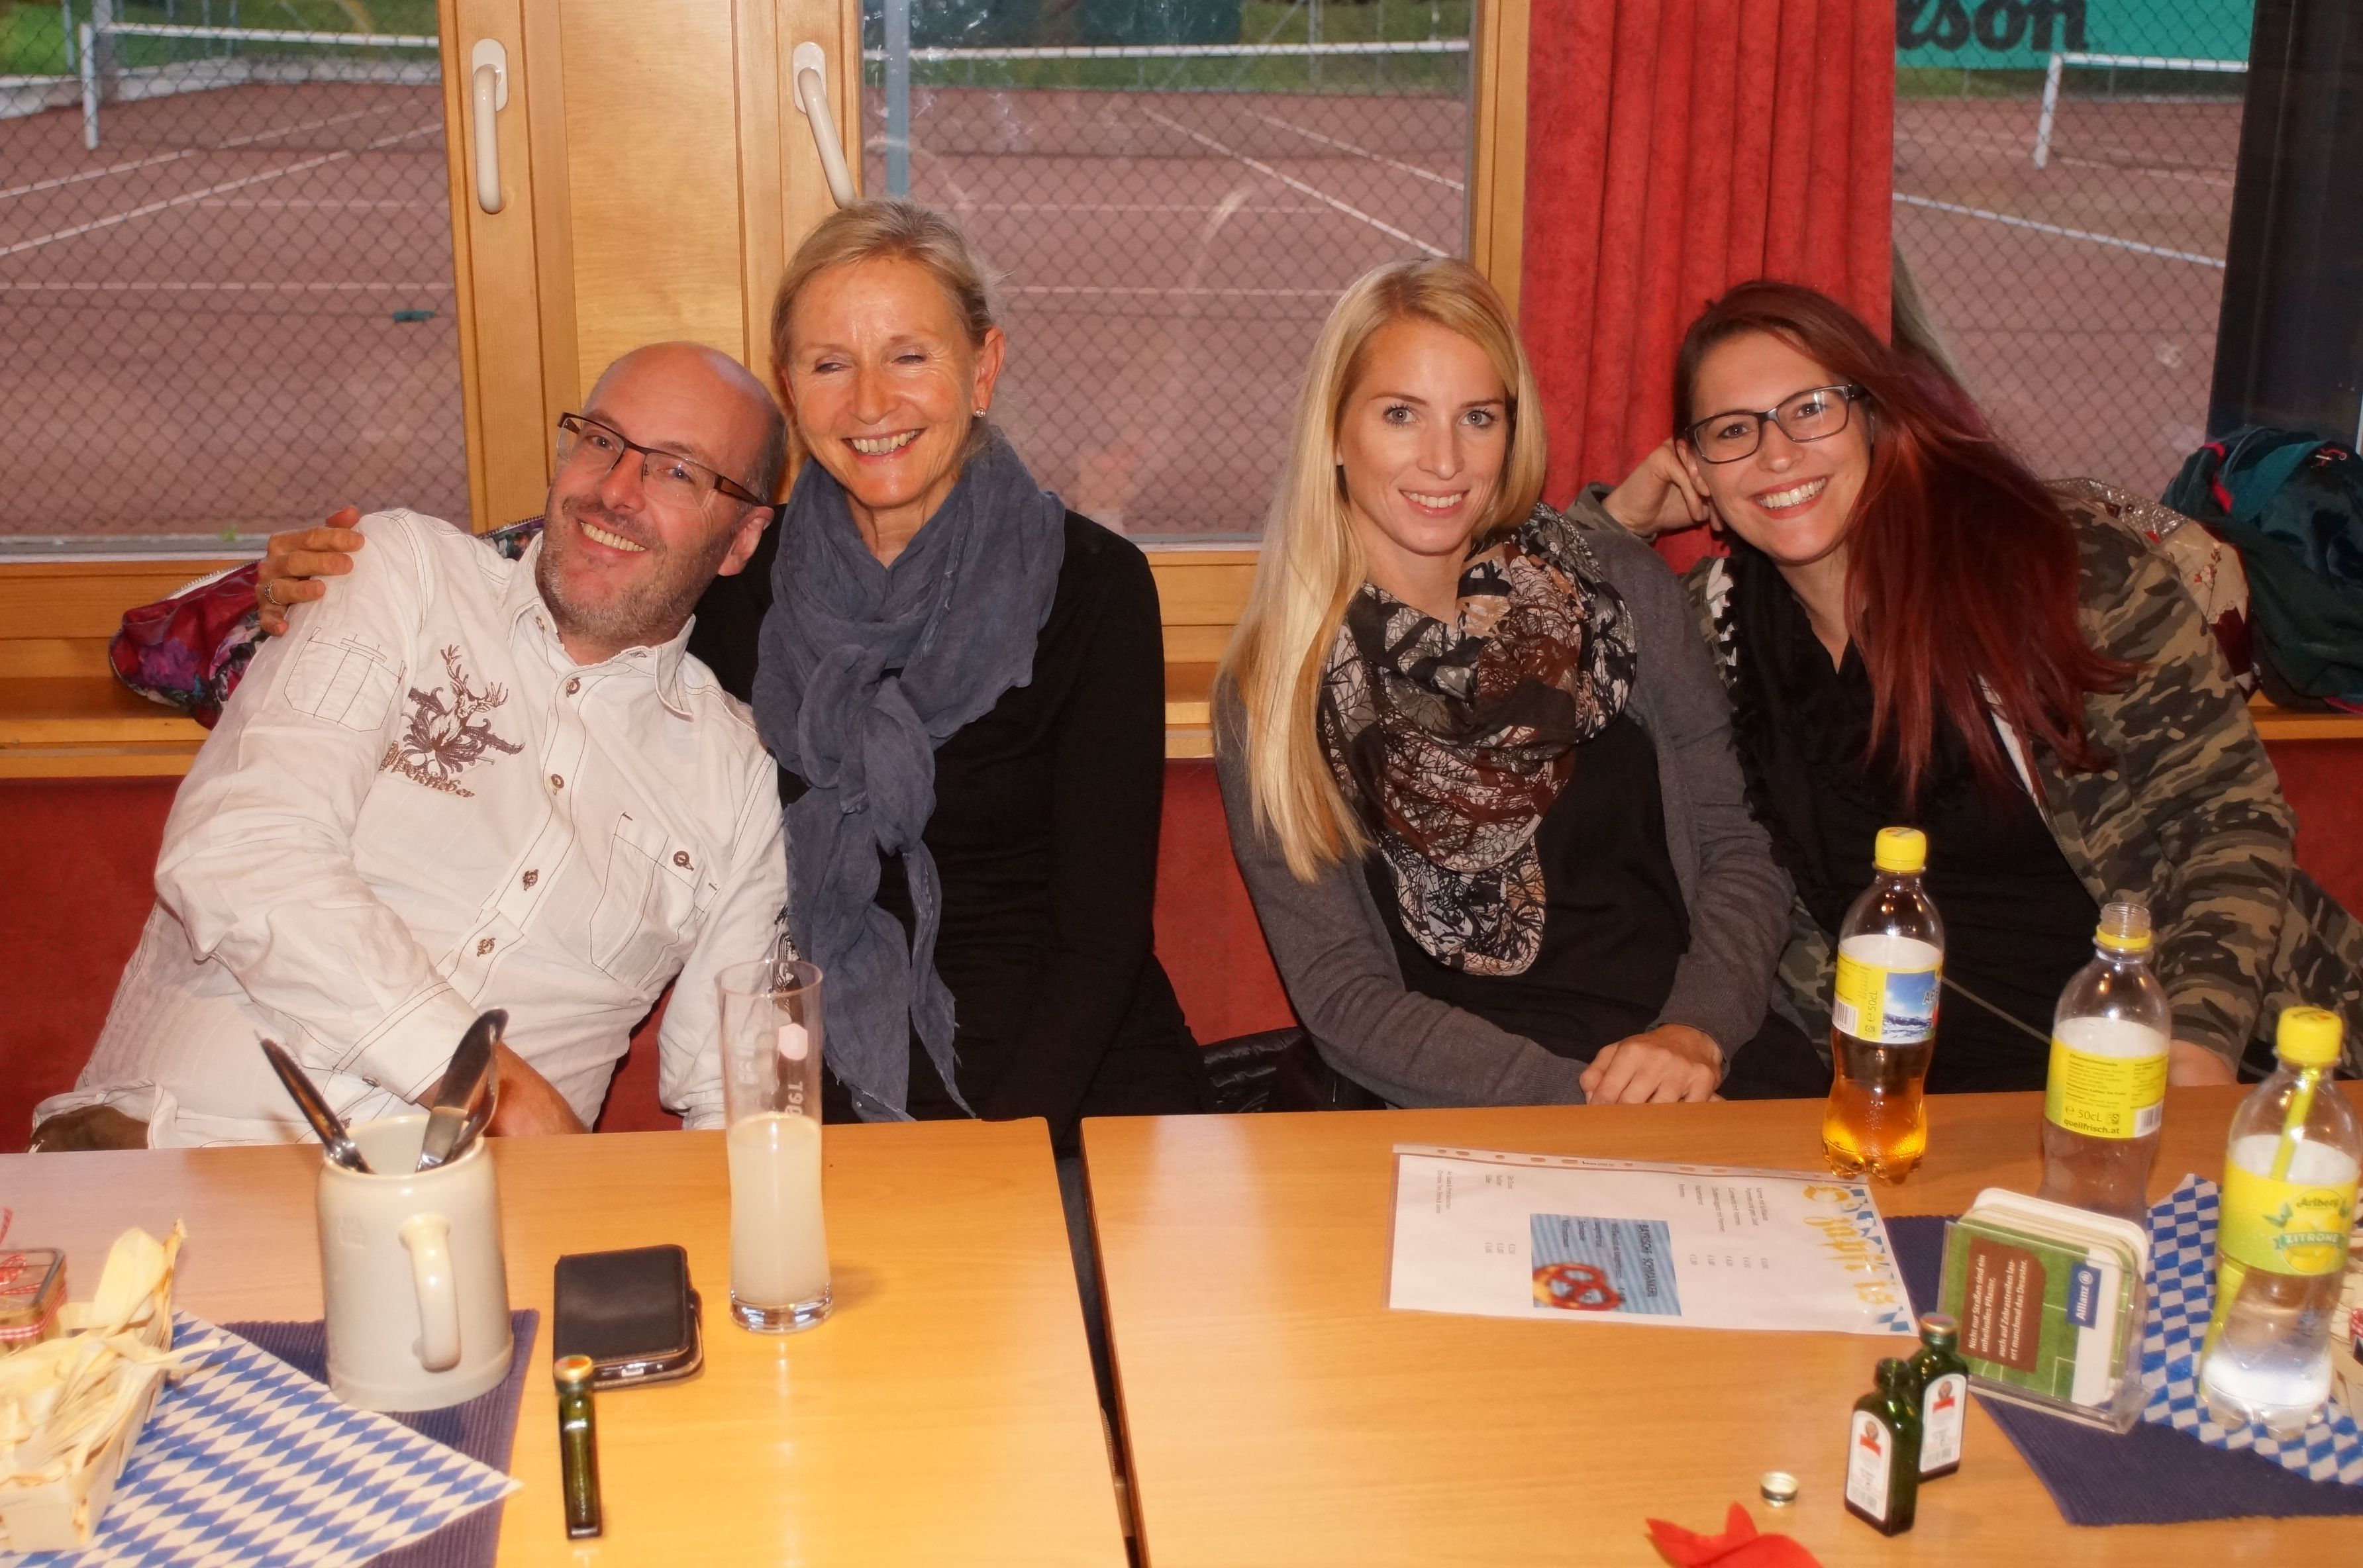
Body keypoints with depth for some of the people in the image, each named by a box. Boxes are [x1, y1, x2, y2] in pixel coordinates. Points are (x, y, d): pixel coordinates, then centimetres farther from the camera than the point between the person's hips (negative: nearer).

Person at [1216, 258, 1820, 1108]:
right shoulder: (1269, 690, 2)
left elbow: (1735, 851, 9)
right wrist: (1571, 1096, -17)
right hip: (1456, 1104, -2)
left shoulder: (1616, 586, 8)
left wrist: (1699, 1031, -12)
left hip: (1691, 1057, 2)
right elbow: (1341, 994, -3)